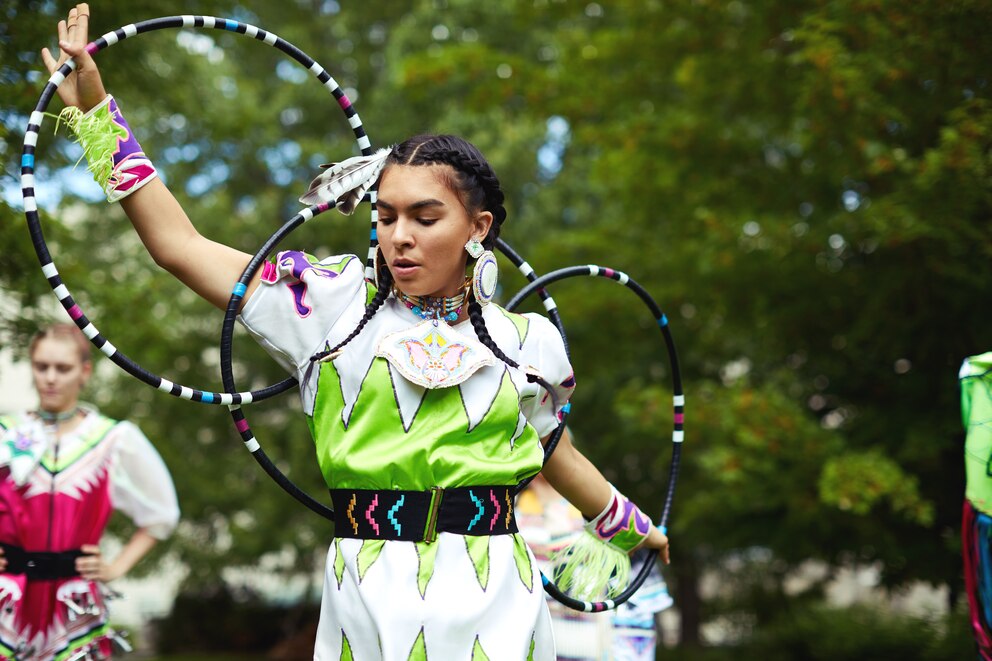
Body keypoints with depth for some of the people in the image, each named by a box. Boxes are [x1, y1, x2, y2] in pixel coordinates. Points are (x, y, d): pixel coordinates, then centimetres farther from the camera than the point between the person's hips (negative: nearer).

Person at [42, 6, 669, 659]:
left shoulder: (526, 340, 6)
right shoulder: (334, 304, 3)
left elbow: (555, 451, 24)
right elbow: (179, 244, 2)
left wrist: (634, 525, 36)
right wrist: (94, 108, 0)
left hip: (493, 607, 1)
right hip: (366, 604, 0)